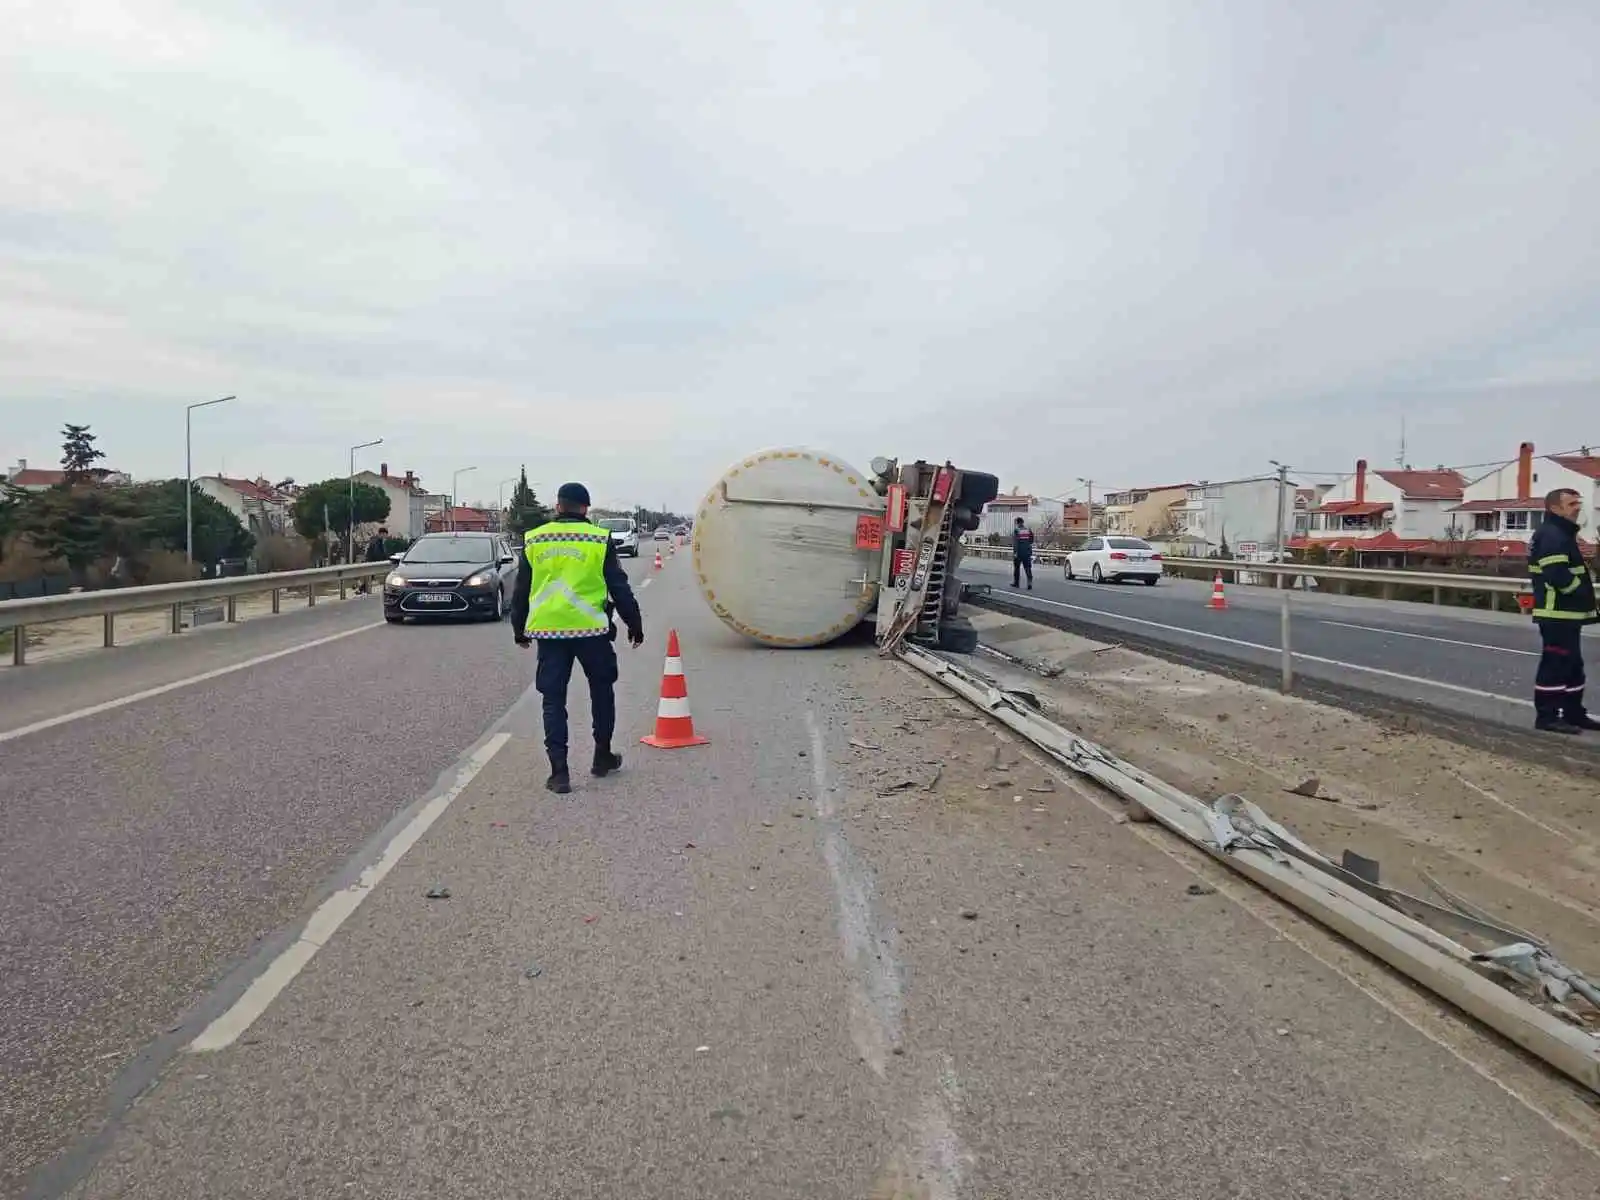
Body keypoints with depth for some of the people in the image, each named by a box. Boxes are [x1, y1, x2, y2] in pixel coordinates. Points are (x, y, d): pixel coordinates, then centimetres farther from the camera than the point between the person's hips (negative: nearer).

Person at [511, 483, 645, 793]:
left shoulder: (533, 540, 5)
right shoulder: (599, 540, -2)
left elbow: (520, 592, 11)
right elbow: (620, 588, 0)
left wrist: (519, 630, 23)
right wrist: (635, 625, 9)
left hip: (548, 631, 1)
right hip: (591, 629, -1)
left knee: (553, 699, 6)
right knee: (601, 691, 18)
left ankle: (559, 772, 1)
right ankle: (603, 757, 26)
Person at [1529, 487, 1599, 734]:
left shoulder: (1561, 534, 19)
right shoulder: (1551, 535, -16)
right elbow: (1558, 575, -25)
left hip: (1566, 613, 11)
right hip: (1557, 614, -11)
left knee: (1572, 666, 16)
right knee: (1555, 666, -7)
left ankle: (1573, 713, 24)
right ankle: (1546, 716, -3)